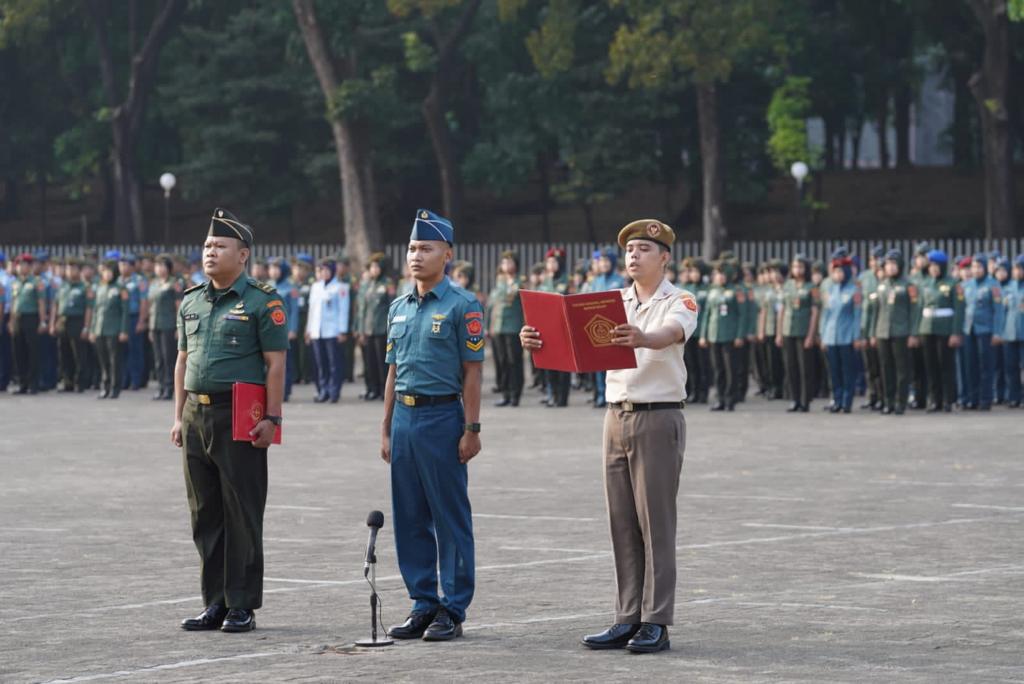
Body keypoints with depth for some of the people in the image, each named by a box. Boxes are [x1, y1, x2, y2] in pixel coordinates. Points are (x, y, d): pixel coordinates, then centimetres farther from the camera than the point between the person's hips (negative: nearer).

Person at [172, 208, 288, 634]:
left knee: (242, 514, -3)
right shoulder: (191, 302, 15)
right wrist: (179, 416, 13)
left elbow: (275, 363, -9)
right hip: (197, 417, 7)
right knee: (205, 514, 9)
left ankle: (242, 606, 2)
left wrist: (271, 418, -15)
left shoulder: (262, 302, -6)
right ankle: (215, 603, 16)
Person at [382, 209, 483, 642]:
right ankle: (423, 605, 16)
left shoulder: (462, 306, -6)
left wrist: (471, 429, -13)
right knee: (410, 520, 8)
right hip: (404, 418, 7)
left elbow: (472, 371, -8)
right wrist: (386, 428, 15)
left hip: (442, 416, -7)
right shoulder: (399, 308, 14)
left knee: (451, 520, -2)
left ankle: (453, 611, 2)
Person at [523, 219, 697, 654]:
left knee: (656, 524, -5)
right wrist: (539, 339, -23)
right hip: (617, 417, 6)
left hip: (659, 419, -6)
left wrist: (642, 339, -50)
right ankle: (627, 619, 9)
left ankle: (656, 623, -4)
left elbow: (671, 333, -28)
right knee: (622, 524, 6)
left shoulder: (679, 302, -5)